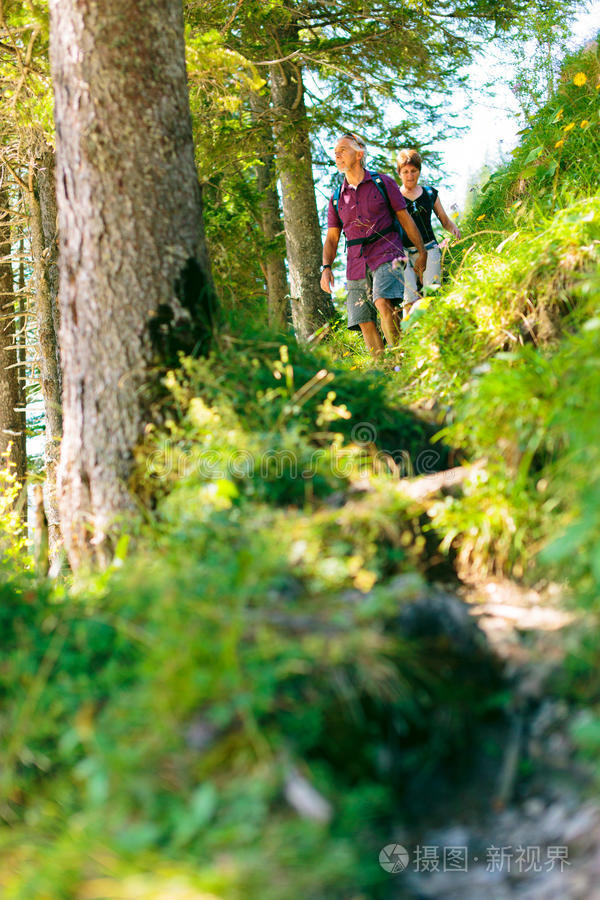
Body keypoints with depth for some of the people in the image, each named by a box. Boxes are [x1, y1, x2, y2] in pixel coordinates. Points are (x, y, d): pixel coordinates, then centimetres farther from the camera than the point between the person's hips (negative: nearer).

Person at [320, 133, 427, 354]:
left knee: (383, 303, -28)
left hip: (387, 255, -4)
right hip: (357, 265, 4)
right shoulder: (336, 198, 16)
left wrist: (422, 253, 8)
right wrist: (326, 267, 0)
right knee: (365, 323, -4)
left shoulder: (383, 182, 7)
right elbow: (332, 237, 17)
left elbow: (405, 218, 10)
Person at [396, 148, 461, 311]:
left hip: (429, 249, 2)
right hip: (404, 253, -2)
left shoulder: (430, 193, 15)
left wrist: (454, 229, -2)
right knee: (410, 300, -17)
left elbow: (445, 220, 21)